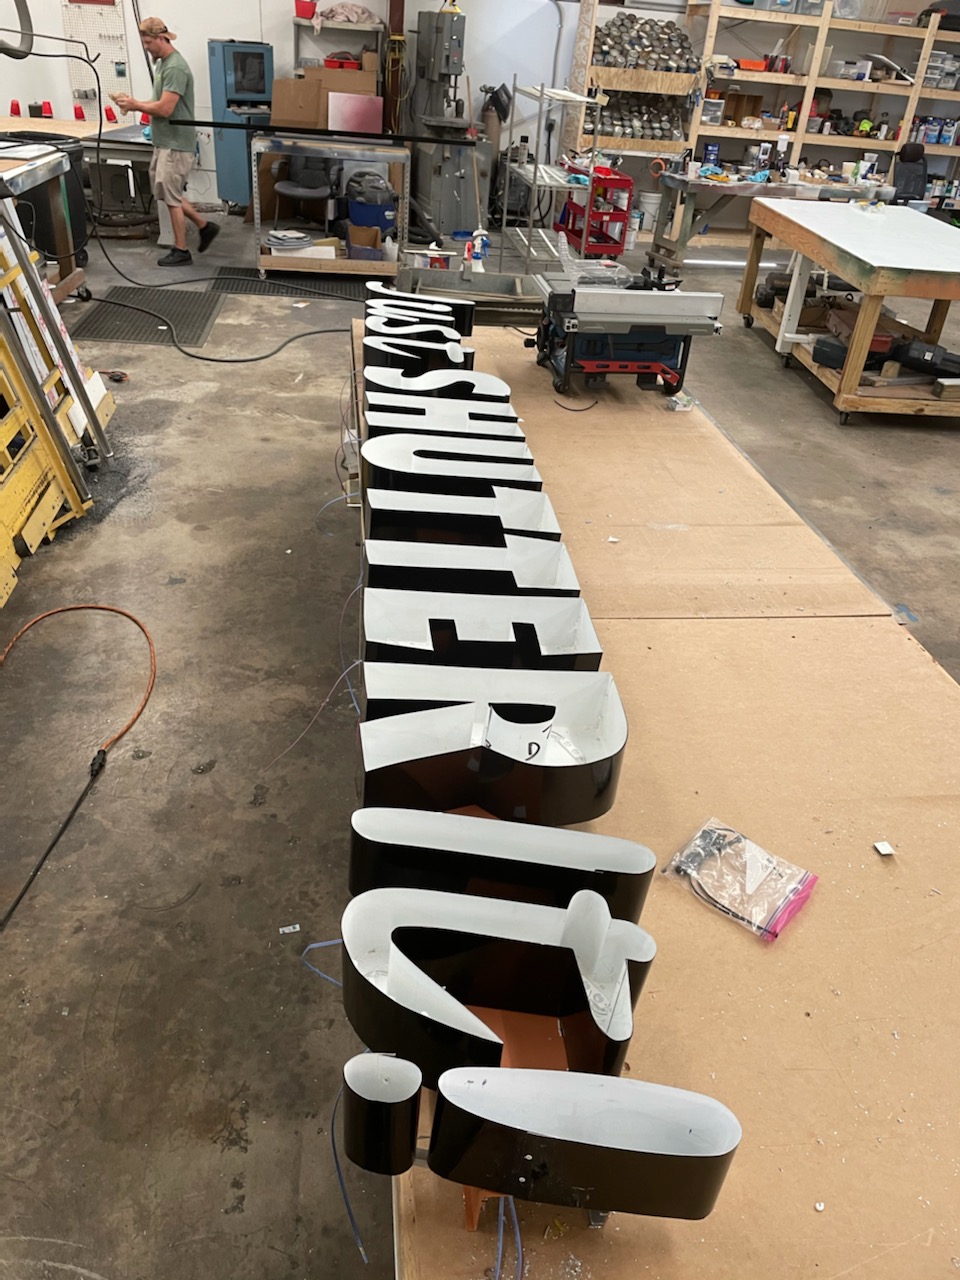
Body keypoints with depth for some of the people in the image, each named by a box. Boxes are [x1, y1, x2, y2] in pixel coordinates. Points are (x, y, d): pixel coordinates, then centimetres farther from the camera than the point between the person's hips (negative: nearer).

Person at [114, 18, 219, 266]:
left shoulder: (175, 68, -18)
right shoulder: (162, 63, 13)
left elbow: (165, 108, -23)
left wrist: (134, 104, -11)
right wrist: (134, 104, 4)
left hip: (176, 144, -10)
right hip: (165, 142, 10)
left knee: (170, 195, -3)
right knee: (166, 192, 15)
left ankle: (181, 251, 7)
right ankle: (204, 226, 23)